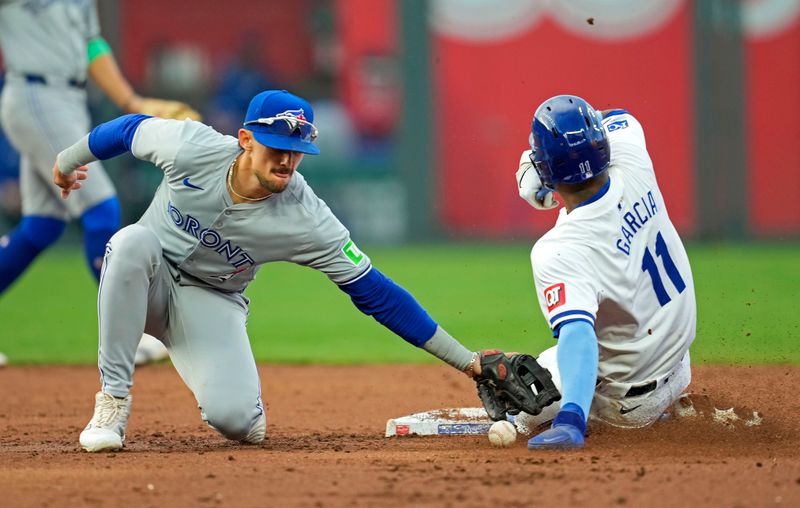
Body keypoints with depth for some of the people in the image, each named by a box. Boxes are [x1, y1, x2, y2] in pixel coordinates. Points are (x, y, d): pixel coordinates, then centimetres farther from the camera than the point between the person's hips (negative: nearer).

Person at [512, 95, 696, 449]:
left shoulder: (558, 252, -34)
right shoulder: (634, 170, -16)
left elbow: (576, 331, -47)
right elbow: (617, 118, 7)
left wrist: (570, 419, -59)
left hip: (628, 403, -6)